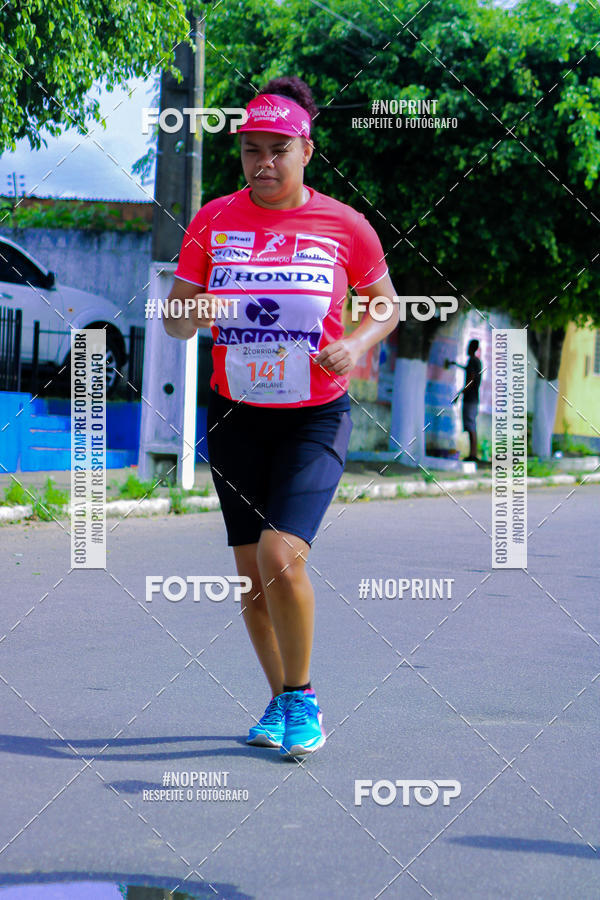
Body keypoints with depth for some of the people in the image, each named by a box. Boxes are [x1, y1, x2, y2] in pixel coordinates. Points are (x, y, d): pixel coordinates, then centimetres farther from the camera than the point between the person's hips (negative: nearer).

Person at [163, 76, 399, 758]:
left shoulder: (343, 226, -5)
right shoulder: (213, 221, 0)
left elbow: (385, 306, 8)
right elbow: (174, 320, 3)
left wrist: (356, 344, -13)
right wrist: (194, 314, -21)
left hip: (317, 417, -3)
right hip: (235, 415, 3)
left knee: (281, 558, -18)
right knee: (252, 574, 6)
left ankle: (302, 698, 4)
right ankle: (280, 699, 27)